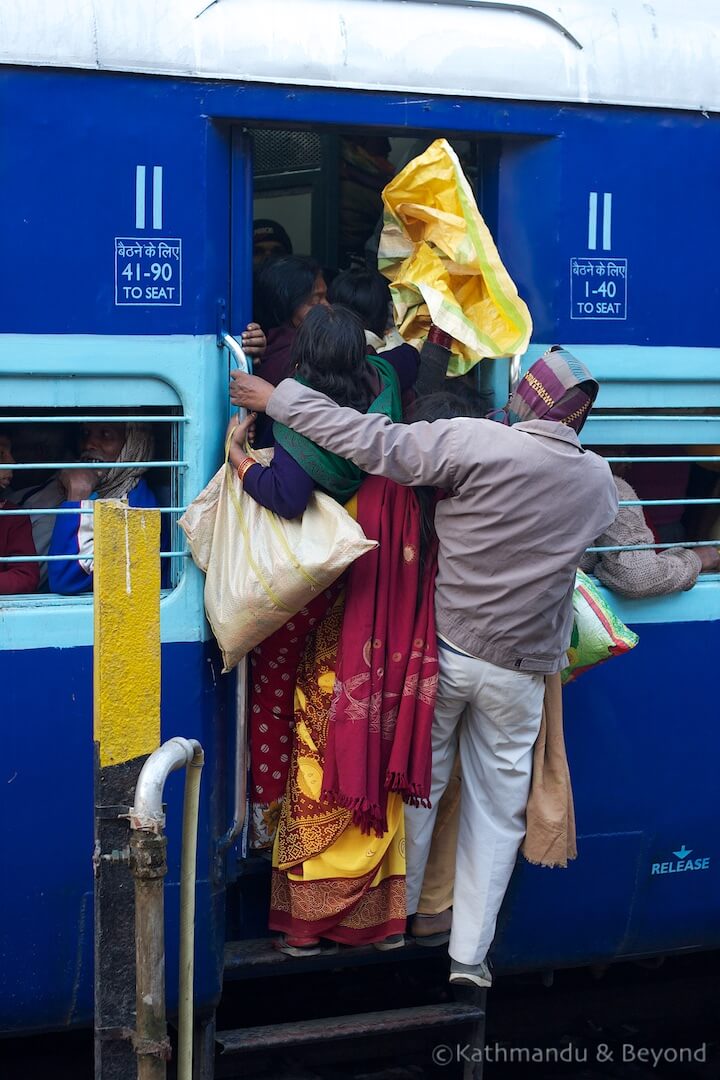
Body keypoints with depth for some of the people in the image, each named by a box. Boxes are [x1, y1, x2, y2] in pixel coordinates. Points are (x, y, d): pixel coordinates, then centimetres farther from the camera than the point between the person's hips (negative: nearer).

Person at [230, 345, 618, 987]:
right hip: (518, 671, 2)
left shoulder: (477, 442, -20)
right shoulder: (599, 483, -3)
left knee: (418, 786, 16)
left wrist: (276, 398, -13)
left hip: (442, 651, -2)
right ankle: (470, 954, 17)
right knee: (496, 808, 12)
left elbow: (370, 442, -22)